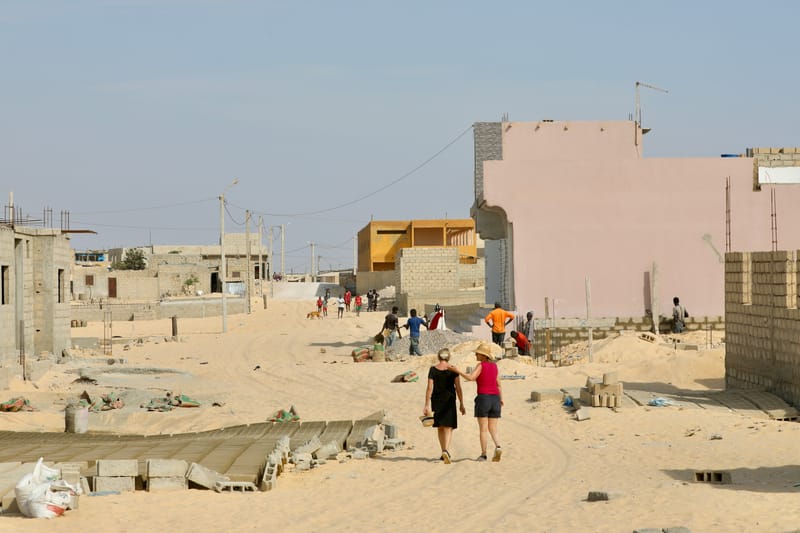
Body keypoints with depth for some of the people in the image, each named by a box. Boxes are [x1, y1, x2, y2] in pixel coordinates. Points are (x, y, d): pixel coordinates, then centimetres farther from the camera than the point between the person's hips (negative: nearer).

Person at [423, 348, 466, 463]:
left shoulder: (433, 370, -2)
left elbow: (429, 388, -5)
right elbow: (458, 388, -4)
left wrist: (427, 405, -2)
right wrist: (461, 404, 2)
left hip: (436, 401, 2)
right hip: (449, 401, -2)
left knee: (440, 427, 16)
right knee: (448, 427, -3)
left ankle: (444, 452, 24)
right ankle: (446, 450, -23)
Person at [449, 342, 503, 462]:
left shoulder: (481, 365, -6)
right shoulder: (494, 366, 11)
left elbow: (470, 378, -20)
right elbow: (499, 384, 12)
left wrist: (457, 371, -14)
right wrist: (501, 399, 18)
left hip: (483, 398, -5)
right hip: (495, 399, 5)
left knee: (483, 429, 2)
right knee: (493, 429, 7)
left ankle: (483, 454, 1)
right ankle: (498, 447, -18)